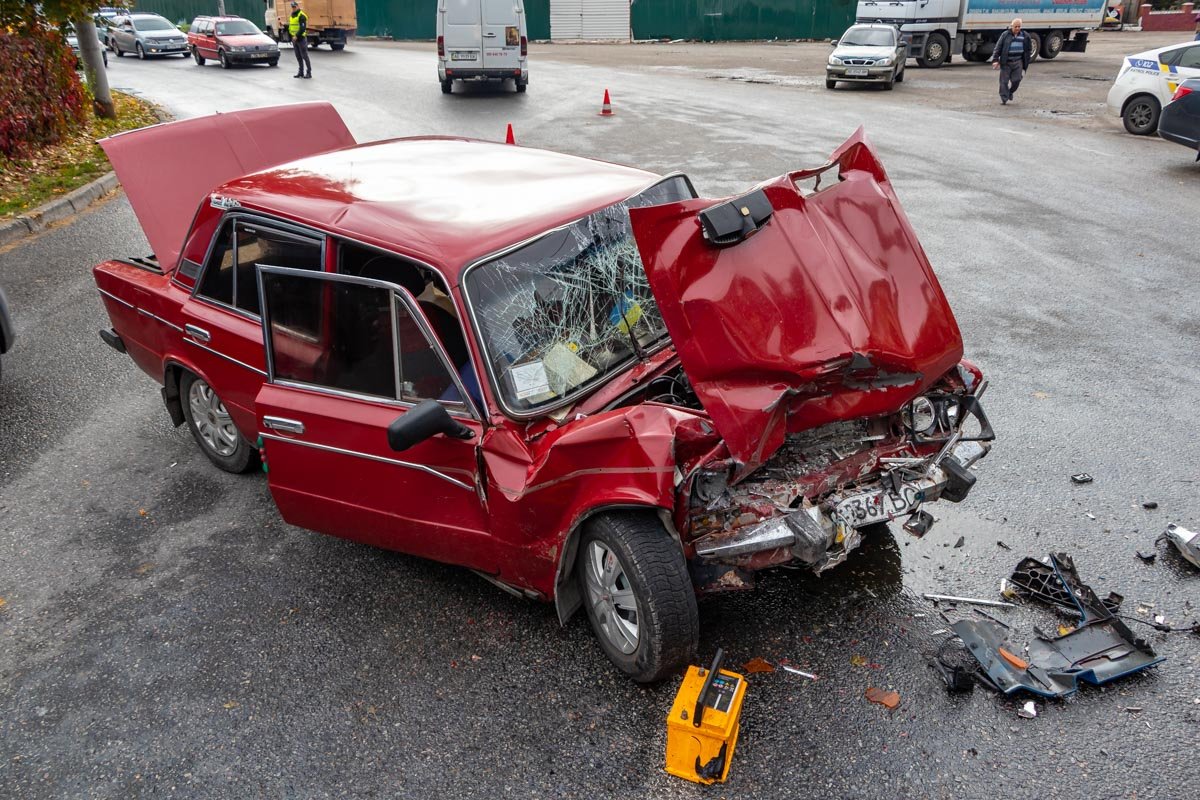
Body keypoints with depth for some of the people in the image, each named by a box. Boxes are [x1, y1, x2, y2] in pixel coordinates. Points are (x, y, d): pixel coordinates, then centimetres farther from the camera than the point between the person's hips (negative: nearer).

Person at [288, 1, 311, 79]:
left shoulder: (301, 16, -11)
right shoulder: (292, 16, 16)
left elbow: (303, 28, -20)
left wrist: (296, 36, -23)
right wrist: (291, 36, 17)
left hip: (301, 38, -8)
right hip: (294, 39, 8)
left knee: (304, 56, -7)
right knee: (298, 57, 10)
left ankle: (309, 72, -4)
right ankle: (301, 72, 16)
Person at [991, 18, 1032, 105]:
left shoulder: (1025, 36, 6)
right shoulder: (1005, 35, -3)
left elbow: (1029, 49, 17)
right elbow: (998, 48, -4)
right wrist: (995, 60, -12)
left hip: (1018, 62, 2)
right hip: (1006, 62, -2)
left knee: (1016, 80, -3)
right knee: (1004, 81, -3)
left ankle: (1010, 92, 27)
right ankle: (1004, 99, 7)